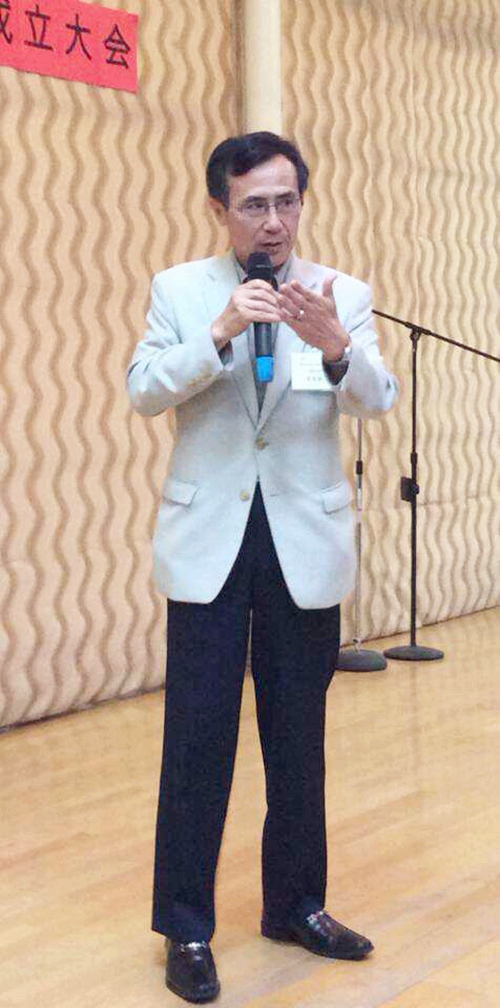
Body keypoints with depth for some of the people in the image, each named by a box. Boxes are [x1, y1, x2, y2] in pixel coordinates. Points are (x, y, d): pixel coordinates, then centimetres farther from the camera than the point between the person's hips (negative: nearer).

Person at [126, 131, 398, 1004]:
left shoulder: (343, 295, 2)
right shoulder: (178, 290, 2)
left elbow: (377, 400, -11)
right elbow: (143, 391, -9)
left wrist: (334, 346, -32)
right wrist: (219, 335, -25)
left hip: (304, 541, 1)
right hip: (209, 540, -1)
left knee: (299, 738, 11)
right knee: (198, 738, 1)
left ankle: (295, 905, 26)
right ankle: (186, 928, 12)